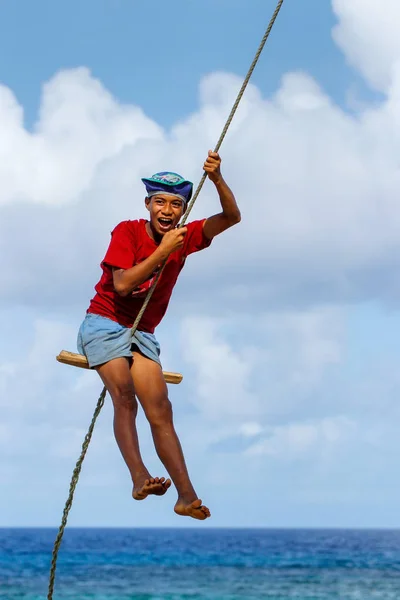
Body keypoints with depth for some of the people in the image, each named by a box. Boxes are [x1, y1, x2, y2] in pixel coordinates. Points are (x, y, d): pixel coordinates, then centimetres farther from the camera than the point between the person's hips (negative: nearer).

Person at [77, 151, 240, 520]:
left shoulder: (184, 237, 3)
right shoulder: (127, 232, -10)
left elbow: (231, 217, -3)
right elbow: (122, 284, -21)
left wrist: (217, 180, -19)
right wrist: (162, 252, -23)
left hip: (143, 334, 5)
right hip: (104, 323, -5)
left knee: (160, 412, -4)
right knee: (125, 396, -27)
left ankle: (187, 496, -10)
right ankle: (139, 478, -38)